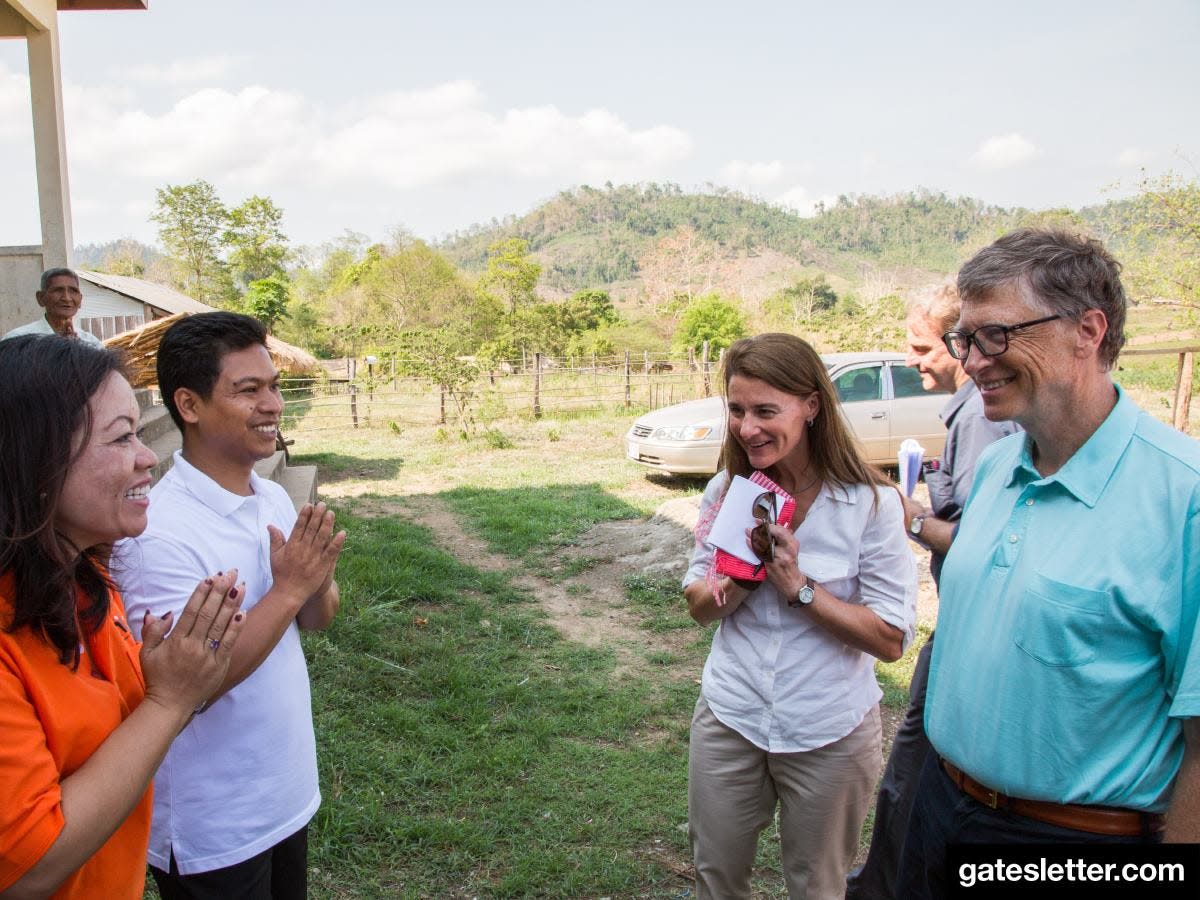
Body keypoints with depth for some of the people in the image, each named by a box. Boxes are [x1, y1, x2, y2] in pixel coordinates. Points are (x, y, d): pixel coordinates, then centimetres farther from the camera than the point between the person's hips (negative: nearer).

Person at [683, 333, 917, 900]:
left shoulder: (870, 504, -17)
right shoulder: (727, 490, -4)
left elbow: (891, 639, -16)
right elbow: (700, 608, 1)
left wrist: (798, 587, -27)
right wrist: (738, 576, -20)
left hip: (829, 734, -3)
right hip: (729, 719, 3)